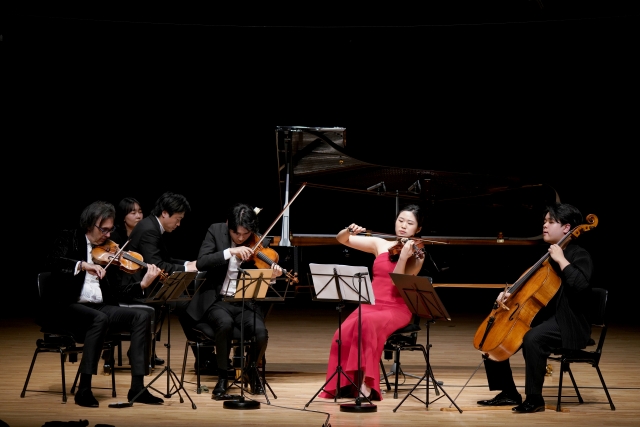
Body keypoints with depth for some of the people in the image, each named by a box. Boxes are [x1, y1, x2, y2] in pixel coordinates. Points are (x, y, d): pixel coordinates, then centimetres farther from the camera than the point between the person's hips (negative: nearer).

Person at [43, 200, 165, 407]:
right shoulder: (70, 239, 2)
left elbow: (116, 291, 9)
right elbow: (51, 262, -19)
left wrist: (143, 283, -7)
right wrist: (83, 265, -33)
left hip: (99, 307, 6)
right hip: (69, 307, -6)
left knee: (140, 317, -16)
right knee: (100, 318, -36)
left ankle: (137, 387, -17)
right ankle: (84, 389, -32)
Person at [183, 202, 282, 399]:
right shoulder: (216, 231, -3)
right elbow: (201, 263, -15)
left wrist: (272, 276, -24)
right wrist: (230, 252, -26)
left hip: (245, 303, 1)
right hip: (217, 300, -1)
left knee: (261, 332, -27)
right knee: (225, 324, -34)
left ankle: (252, 371, 5)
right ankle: (222, 378, -13)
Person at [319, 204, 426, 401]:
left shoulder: (417, 254, 0)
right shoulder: (380, 244, 11)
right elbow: (341, 239, 13)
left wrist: (403, 256, -26)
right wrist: (349, 231, -9)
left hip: (396, 309, -4)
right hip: (370, 304, 4)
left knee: (369, 323, -37)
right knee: (344, 332, -28)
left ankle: (366, 383, -32)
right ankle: (343, 382, -13)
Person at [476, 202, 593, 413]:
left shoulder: (579, 256, -9)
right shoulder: (547, 255, 15)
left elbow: (581, 285, -29)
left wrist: (562, 260, -24)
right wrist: (511, 292, 4)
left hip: (567, 323, -9)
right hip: (542, 317, 9)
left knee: (532, 338, -38)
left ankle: (534, 398, -26)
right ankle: (509, 393, 7)